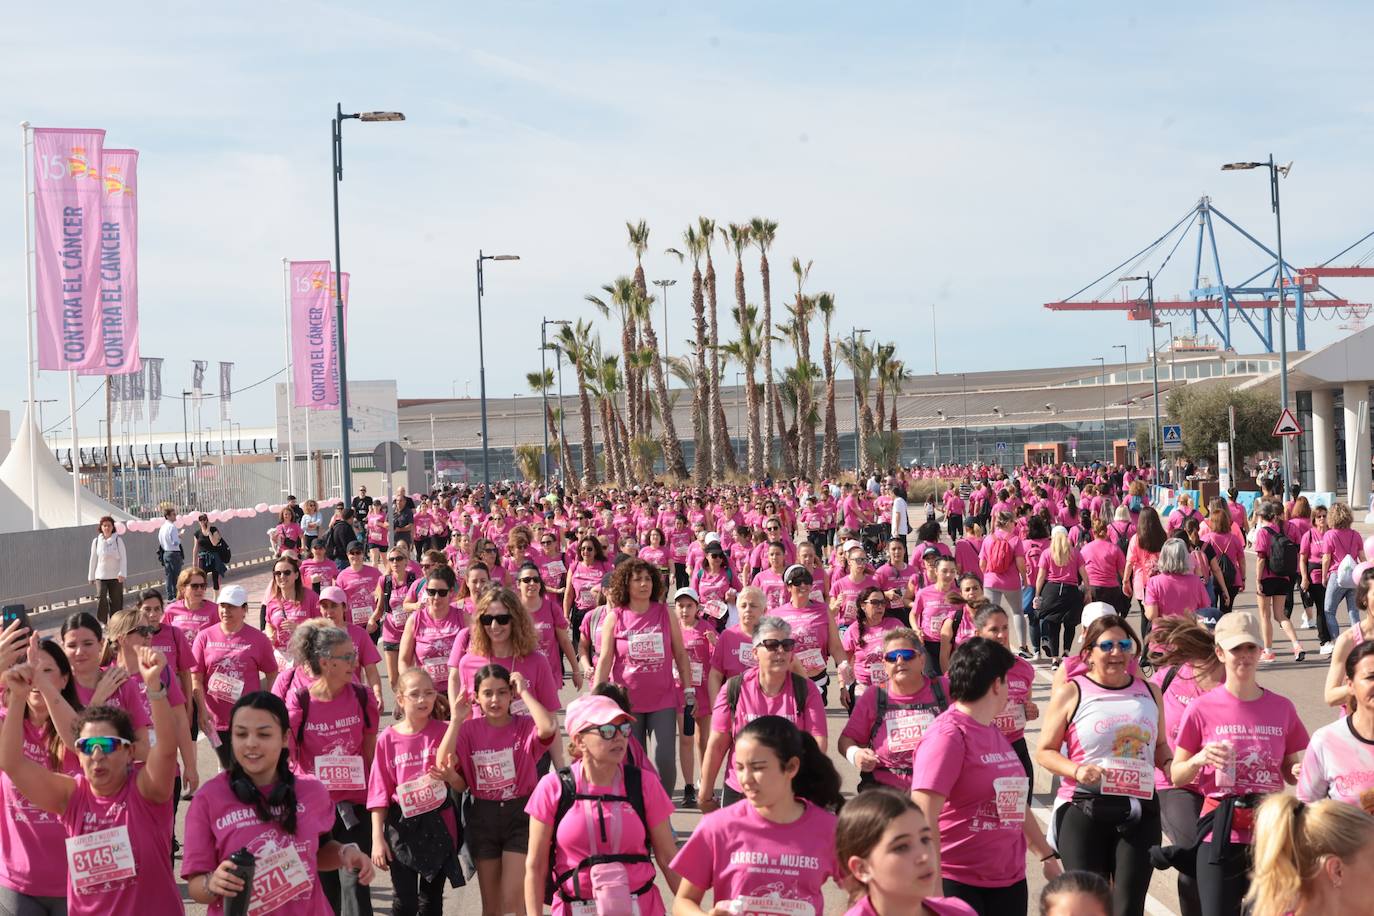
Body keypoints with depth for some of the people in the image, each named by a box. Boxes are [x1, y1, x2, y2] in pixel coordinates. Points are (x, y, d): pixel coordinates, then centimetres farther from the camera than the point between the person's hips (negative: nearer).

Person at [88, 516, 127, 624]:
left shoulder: (118, 540, -3)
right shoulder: (96, 541, 4)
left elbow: (123, 557, -4)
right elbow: (93, 559, 9)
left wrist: (122, 573, -14)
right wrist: (91, 577, 10)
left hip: (115, 576, -1)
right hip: (101, 576, 1)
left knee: (116, 600, 4)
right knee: (101, 598, -13)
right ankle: (101, 622, -3)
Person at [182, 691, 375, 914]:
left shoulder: (312, 791, -7)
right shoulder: (208, 799, -13)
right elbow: (196, 885, -9)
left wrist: (344, 853, -6)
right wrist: (213, 884, -28)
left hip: (308, 910, 2)